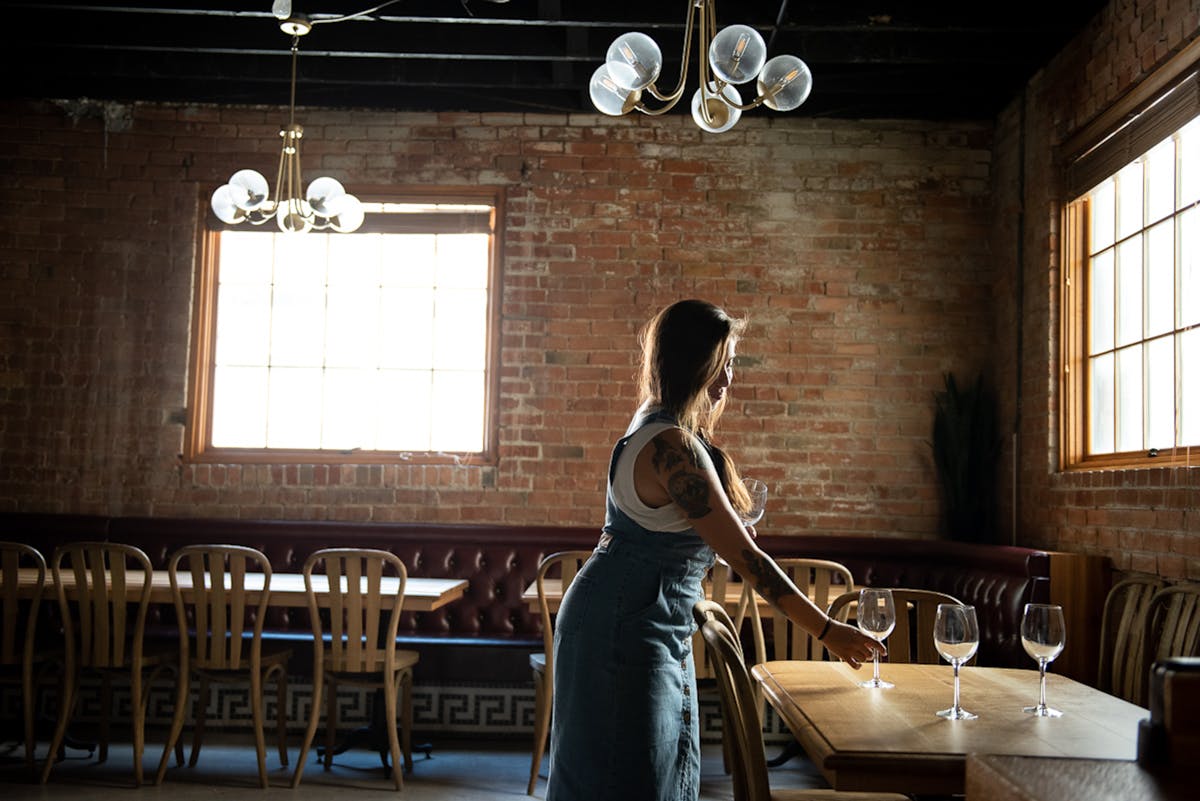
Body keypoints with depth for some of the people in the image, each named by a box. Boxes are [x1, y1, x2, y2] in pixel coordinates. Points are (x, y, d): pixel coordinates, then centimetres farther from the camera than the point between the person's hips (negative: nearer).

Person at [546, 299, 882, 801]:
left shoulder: (657, 426, 7)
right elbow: (744, 555, -25)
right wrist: (826, 631, -19)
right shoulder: (673, 446, -26)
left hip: (657, 624, 10)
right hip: (625, 627, -10)